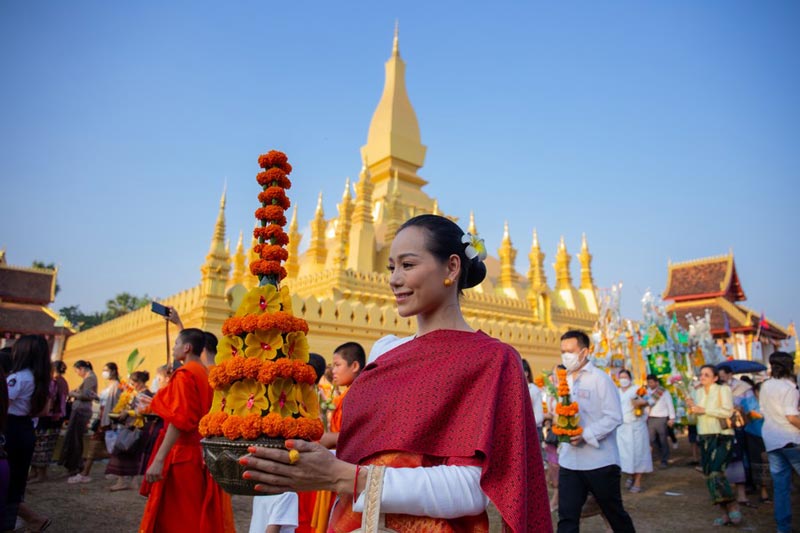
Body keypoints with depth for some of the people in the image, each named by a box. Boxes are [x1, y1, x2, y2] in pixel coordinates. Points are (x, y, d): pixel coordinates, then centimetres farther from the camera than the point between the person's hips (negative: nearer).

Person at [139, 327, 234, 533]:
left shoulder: (184, 375, -14)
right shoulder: (206, 374, 9)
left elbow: (179, 421, -22)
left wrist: (158, 459, -24)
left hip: (182, 454, -8)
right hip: (201, 452, 8)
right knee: (200, 516, 15)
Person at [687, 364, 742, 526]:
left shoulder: (723, 390, -7)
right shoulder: (698, 392, 12)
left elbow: (728, 411, -18)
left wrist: (704, 410, -19)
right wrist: (692, 407, -1)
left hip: (722, 436, -7)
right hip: (705, 437, 7)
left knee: (715, 471, -18)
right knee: (709, 474, 7)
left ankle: (732, 506, 1)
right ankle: (726, 512, 17)